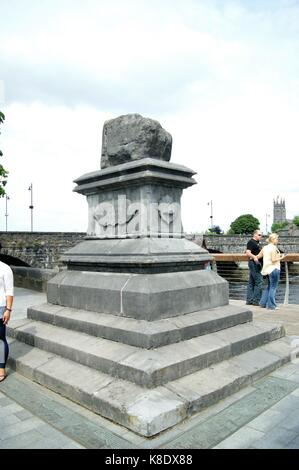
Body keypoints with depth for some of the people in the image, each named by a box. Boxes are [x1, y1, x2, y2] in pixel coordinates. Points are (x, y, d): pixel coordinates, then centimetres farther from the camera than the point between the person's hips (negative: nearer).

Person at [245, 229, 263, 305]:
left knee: (251, 282, 10)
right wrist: (254, 257, -39)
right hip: (254, 263, -10)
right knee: (258, 282, -8)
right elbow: (248, 253, -25)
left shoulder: (257, 243, 18)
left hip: (256, 263, 10)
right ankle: (256, 300, -3)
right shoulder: (251, 242, -12)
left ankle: (249, 300, 14)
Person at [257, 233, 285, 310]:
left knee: (269, 286, 19)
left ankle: (263, 303, 20)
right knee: (273, 287, 0)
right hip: (274, 269, -8)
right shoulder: (273, 247, -13)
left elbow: (258, 256, 15)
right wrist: (281, 258, -5)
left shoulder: (265, 247, 9)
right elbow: (273, 260, -19)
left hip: (267, 269, 8)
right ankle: (271, 305, 4)